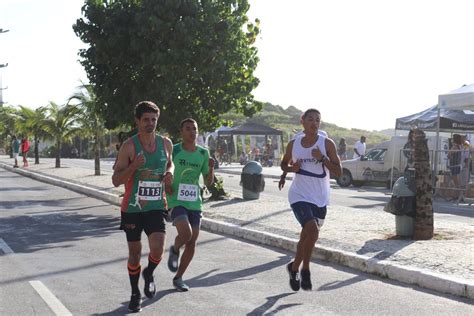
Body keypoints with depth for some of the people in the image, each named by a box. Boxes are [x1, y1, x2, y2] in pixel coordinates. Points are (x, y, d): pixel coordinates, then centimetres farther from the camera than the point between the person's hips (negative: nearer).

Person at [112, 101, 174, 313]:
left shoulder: (166, 143, 1)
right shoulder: (129, 146, -11)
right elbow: (116, 181, -12)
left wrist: (170, 172, -1)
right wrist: (134, 166, -28)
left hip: (156, 207, 2)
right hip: (132, 208, -2)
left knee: (157, 249, -15)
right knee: (135, 252, 8)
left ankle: (149, 274, 20)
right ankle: (135, 293, 30)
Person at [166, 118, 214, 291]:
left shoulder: (203, 153, 5)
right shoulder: (173, 151, -6)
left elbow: (208, 182, 8)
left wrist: (211, 168, -10)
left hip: (195, 203, 4)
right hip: (177, 201, -4)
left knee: (192, 243, 4)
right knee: (186, 233, -25)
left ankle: (178, 278, 21)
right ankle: (174, 250, 10)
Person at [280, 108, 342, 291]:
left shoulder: (327, 144, -4)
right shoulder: (293, 145, 1)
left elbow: (339, 172, -6)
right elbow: (284, 164, 18)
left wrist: (322, 158, -21)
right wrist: (291, 168, -5)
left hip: (320, 199, 2)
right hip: (299, 196, -2)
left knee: (306, 237, 13)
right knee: (312, 231, -22)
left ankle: (294, 268, 36)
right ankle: (305, 270, -2)